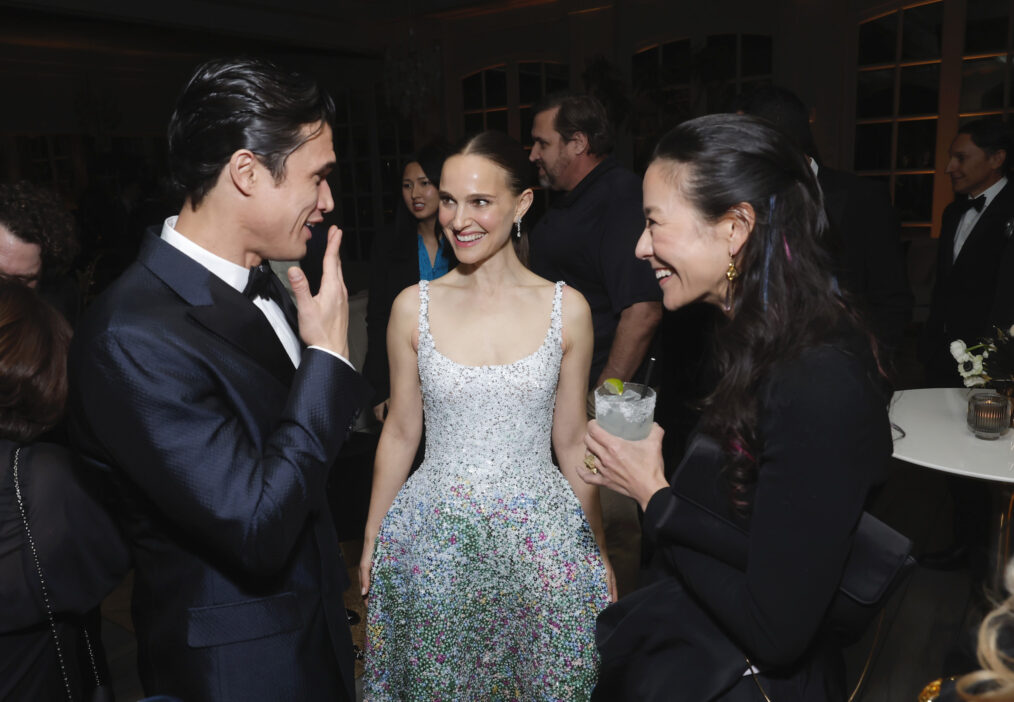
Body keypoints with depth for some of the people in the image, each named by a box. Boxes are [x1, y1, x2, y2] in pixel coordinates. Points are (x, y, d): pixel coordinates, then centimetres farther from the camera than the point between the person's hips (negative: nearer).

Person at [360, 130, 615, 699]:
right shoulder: (414, 307, -4)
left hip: (542, 538, 0)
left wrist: (599, 550, 7)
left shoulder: (566, 308, -5)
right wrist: (372, 540, 8)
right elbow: (400, 433, 5)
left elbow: (571, 441, 3)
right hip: (435, 540, 1)